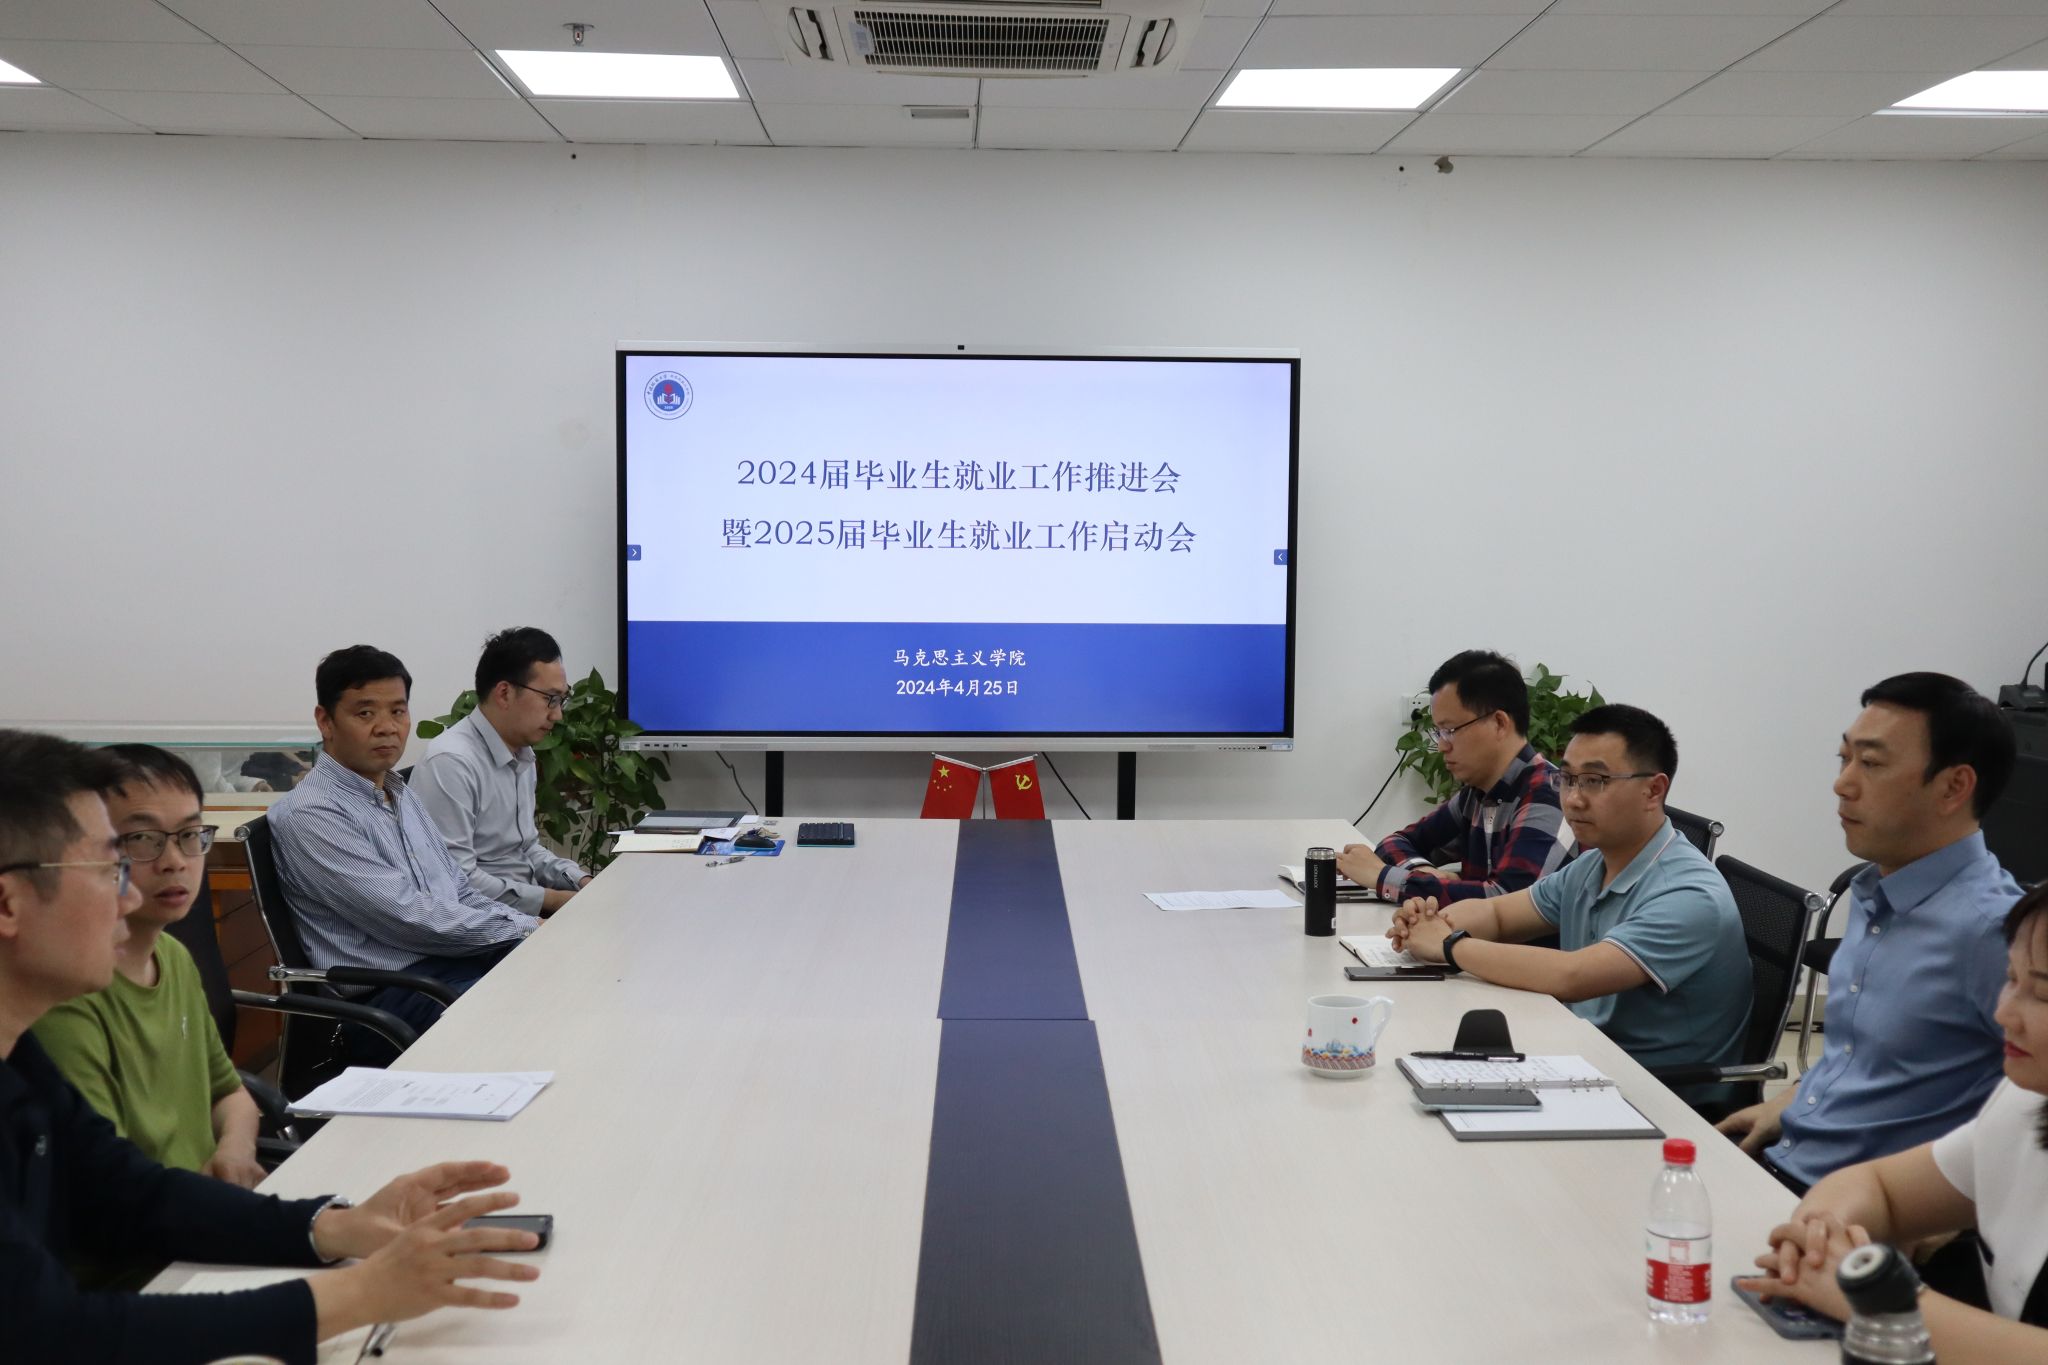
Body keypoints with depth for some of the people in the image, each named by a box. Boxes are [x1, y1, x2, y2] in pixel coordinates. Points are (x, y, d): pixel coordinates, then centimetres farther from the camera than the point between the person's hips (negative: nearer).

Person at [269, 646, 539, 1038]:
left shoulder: (402, 794, 18)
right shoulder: (309, 814, -11)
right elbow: (408, 917, -17)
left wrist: (540, 930, 2)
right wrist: (525, 930, -10)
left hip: (458, 960, 9)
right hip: (389, 988, -9)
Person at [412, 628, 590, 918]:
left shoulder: (522, 755, 13)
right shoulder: (451, 763, -17)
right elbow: (456, 881, -21)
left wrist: (582, 882, 5)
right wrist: (552, 900, -17)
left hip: (526, 910, 9)